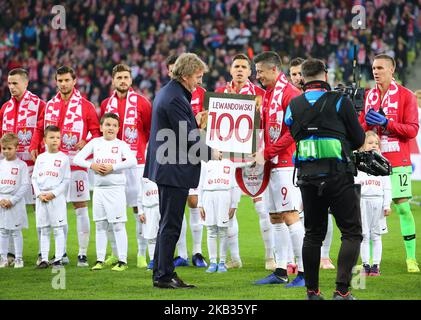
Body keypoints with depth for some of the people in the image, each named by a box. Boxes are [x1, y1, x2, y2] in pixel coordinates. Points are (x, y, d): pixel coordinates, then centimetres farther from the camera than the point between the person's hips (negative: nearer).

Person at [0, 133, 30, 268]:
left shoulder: (21, 165, -4)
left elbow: (25, 185, -8)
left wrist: (12, 200, -13)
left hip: (16, 202, -4)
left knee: (16, 231, 0)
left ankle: (18, 258, 5)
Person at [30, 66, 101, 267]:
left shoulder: (85, 106, 0)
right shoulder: (49, 106, 12)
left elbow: (97, 132, 0)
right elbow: (40, 129, 17)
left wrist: (86, 143, -19)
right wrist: (34, 147, 1)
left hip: (76, 163, -4)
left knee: (80, 207, -4)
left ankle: (83, 254, -1)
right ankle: (61, 253, 14)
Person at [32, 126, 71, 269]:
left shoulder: (63, 158, -1)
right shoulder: (40, 158, 10)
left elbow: (66, 180, -4)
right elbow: (34, 178, 10)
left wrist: (53, 193, -13)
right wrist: (39, 194, -5)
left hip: (57, 198, -4)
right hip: (41, 199, 4)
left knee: (58, 229, -3)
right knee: (44, 230, 7)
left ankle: (58, 259, -1)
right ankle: (44, 259, 10)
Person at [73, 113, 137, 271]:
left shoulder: (121, 144, -2)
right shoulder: (95, 143, 7)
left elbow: (132, 161, -17)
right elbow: (77, 158, 4)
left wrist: (112, 167, -19)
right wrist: (92, 165, -11)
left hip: (116, 188, -4)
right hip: (99, 189, 4)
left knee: (118, 225, -4)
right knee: (100, 225, 8)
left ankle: (122, 260, -3)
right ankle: (100, 260, 13)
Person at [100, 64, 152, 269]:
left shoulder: (141, 102, -1)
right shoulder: (106, 104, 12)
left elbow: (152, 129, 4)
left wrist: (148, 151, 0)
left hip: (136, 161, -4)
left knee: (139, 207, -5)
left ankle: (142, 253, -1)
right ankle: (116, 254, 13)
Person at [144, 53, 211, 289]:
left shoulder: (166, 93, 14)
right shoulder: (175, 98, -19)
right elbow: (188, 138, -20)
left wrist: (195, 123, 11)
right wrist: (211, 153, -8)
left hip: (166, 169, 11)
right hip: (175, 171, -11)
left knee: (168, 224, 16)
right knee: (171, 225, -4)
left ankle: (161, 273, 21)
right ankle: (164, 275, 0)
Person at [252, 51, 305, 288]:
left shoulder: (290, 94, -12)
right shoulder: (268, 94, 17)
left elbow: (293, 132, -18)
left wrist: (267, 153, -15)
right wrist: (261, 155, 7)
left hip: (287, 164, -10)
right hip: (273, 164, 10)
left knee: (289, 215, -12)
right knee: (275, 217, 11)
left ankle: (305, 272, -10)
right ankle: (281, 271, 16)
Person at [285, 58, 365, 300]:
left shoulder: (293, 106, 6)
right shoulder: (340, 102, -4)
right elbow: (359, 139, 2)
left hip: (307, 177, 4)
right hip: (338, 175, -4)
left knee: (313, 234, 15)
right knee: (352, 233, 1)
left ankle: (312, 291, 16)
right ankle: (342, 290, -9)